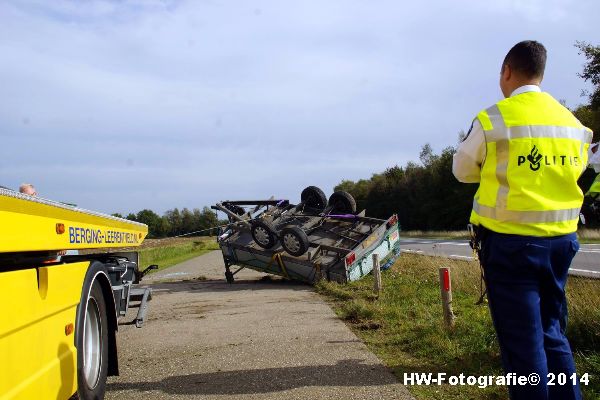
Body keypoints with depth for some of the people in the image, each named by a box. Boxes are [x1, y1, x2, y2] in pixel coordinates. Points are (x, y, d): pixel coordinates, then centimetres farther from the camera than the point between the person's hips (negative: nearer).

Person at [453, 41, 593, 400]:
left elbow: (463, 170, 3)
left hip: (511, 242, -5)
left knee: (522, 340, 2)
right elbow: (574, 171, 14)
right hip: (561, 240, 6)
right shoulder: (574, 124, 6)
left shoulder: (493, 119, -10)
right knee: (553, 333, 17)